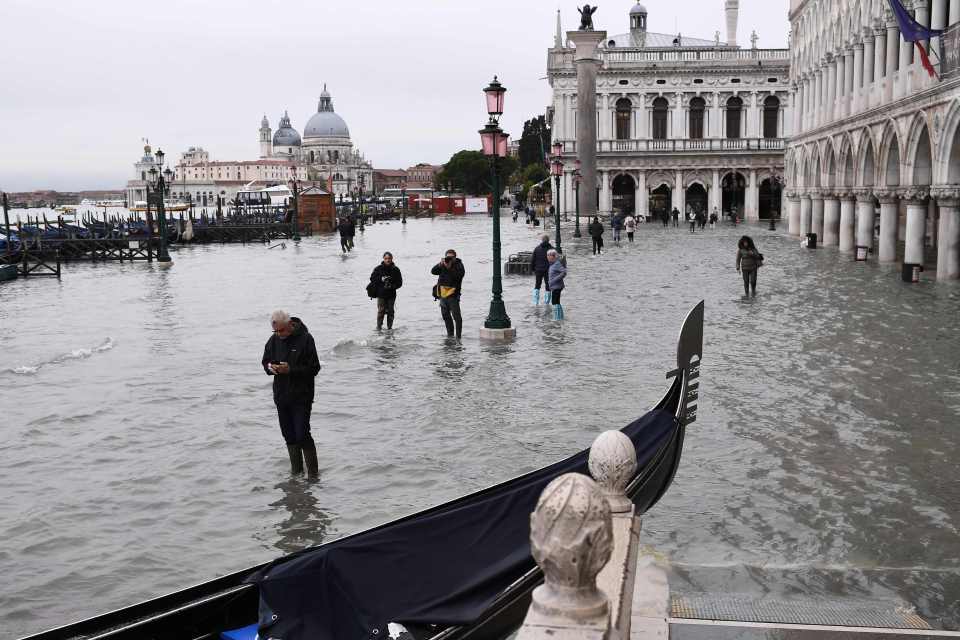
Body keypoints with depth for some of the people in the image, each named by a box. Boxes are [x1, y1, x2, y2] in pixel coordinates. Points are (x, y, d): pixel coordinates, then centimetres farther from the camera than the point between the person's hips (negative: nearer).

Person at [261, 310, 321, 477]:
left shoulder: (305, 339, -12)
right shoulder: (274, 340, 5)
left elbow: (314, 369, -13)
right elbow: (265, 362, 15)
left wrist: (290, 369, -24)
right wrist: (270, 367, -9)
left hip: (301, 396, -6)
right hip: (281, 395, 6)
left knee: (302, 435, -9)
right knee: (289, 435, 12)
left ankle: (313, 473, 3)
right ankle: (296, 470, 26)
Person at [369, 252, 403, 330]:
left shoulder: (395, 269, 2)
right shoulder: (378, 269, 0)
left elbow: (399, 282, 3)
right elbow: (372, 279, 0)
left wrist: (393, 286, -15)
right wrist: (381, 279, -15)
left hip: (391, 295, 1)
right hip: (381, 294, -1)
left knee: (390, 312, 6)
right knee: (381, 311, -6)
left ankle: (389, 327, 16)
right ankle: (379, 327, 3)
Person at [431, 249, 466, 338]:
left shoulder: (458, 265, -1)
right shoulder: (442, 265, 11)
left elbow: (459, 275, -19)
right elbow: (433, 271, 0)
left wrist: (449, 268, -24)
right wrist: (439, 265, -16)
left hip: (452, 294, -6)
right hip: (442, 293, 6)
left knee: (456, 316, -12)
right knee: (445, 315, 15)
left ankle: (458, 336, -8)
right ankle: (450, 334, 28)